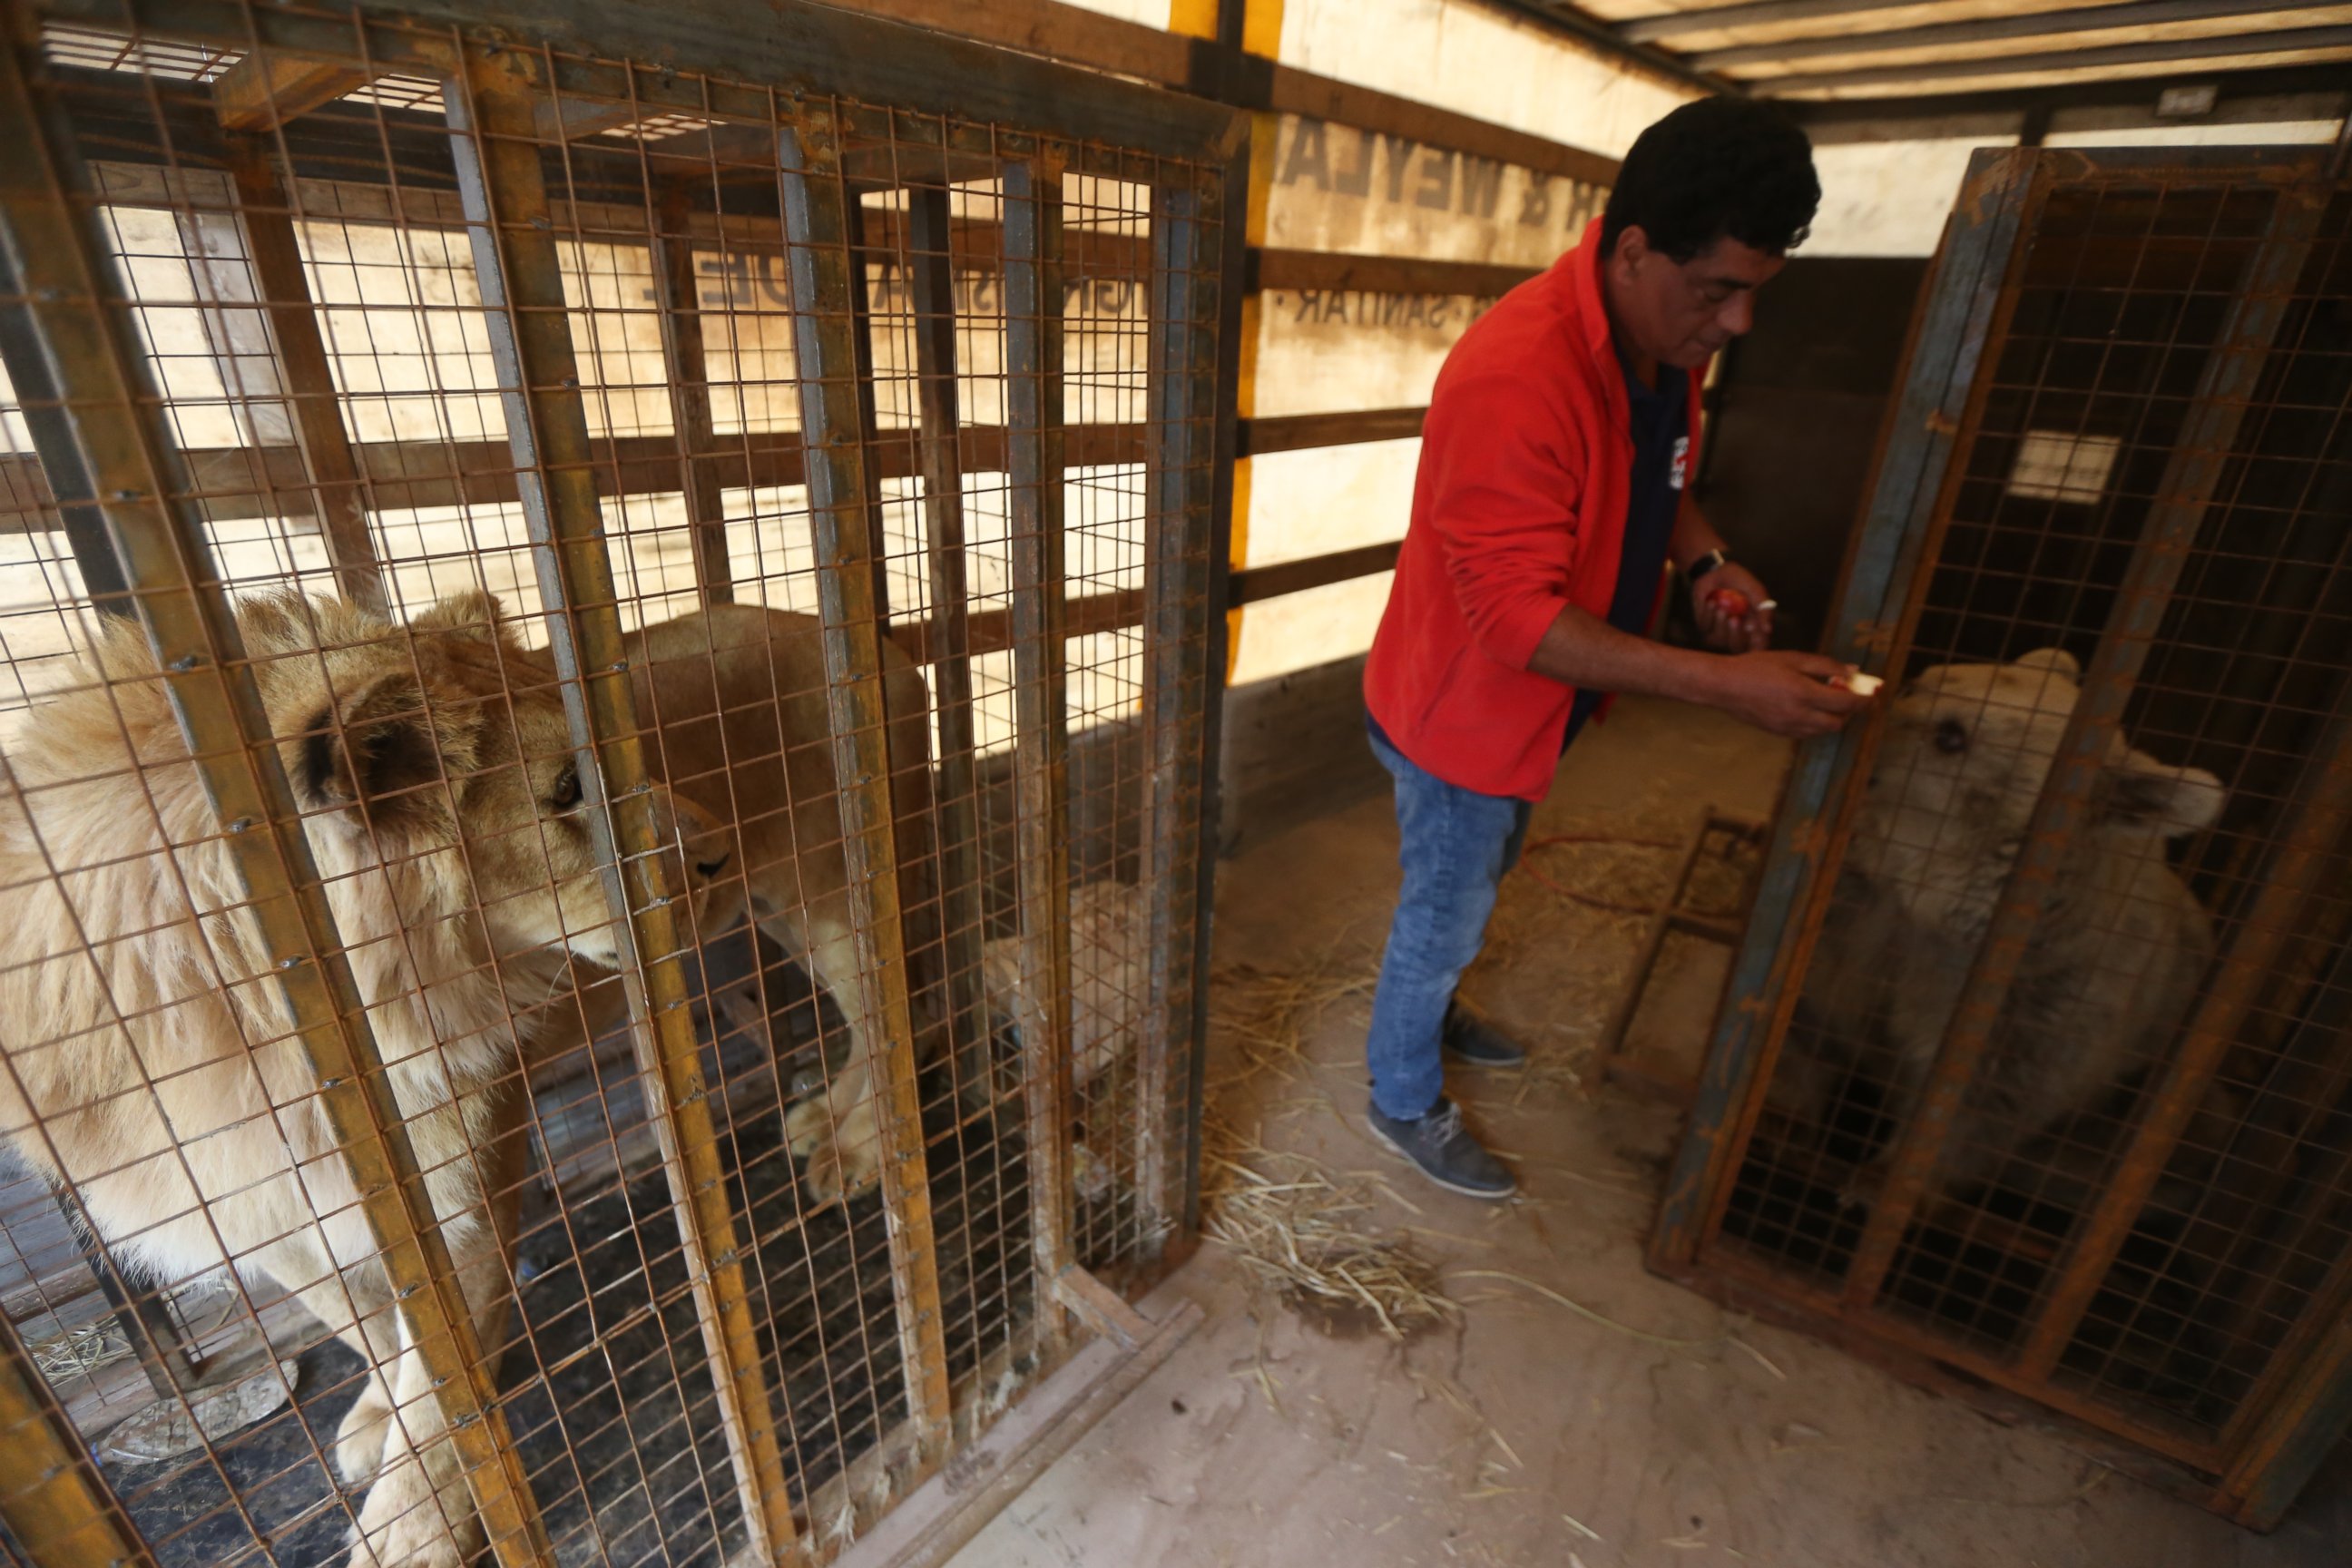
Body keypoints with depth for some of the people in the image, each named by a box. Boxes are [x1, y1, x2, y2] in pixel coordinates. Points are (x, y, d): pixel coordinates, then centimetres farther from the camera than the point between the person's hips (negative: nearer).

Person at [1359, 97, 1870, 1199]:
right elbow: (1516, 617, -33)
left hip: (1525, 708, 9)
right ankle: (1404, 1102, 37)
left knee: (1472, 887, 28)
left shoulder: (1669, 342, -2)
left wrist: (1703, 561, -4)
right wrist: (1724, 684, -35)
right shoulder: (1517, 377, -32)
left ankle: (1429, 1014, 55)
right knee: (1444, 915, 11)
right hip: (1462, 715, -8)